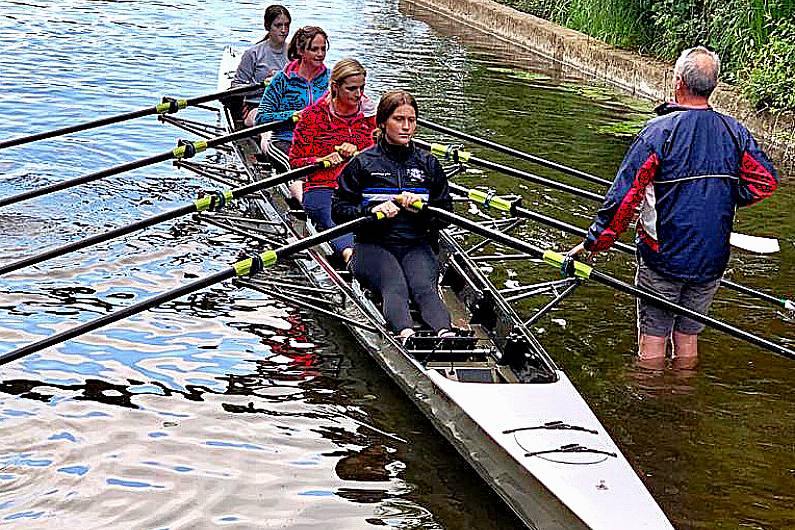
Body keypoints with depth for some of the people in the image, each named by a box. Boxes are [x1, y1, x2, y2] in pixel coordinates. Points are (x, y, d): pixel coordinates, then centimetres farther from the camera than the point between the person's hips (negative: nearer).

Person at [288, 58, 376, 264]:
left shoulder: (369, 113, 12)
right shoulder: (314, 115, 1)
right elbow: (295, 161, 2)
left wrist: (356, 152, -5)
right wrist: (324, 160, -17)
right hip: (321, 188, -4)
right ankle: (348, 251, -67)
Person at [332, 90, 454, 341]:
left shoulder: (427, 164, 16)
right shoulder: (363, 163, 7)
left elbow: (446, 213, 15)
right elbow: (338, 210, 3)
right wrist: (371, 209, -15)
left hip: (417, 246, 2)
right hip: (374, 246, -2)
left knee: (425, 288, -31)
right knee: (395, 287, -34)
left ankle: (445, 334, -59)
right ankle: (405, 334, -61)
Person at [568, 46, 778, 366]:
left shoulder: (660, 130, -15)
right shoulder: (734, 132, -2)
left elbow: (626, 195, -17)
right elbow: (766, 181, 1)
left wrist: (594, 243, -10)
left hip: (663, 256, -4)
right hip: (711, 261, 4)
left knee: (653, 337, 7)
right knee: (688, 336, 17)